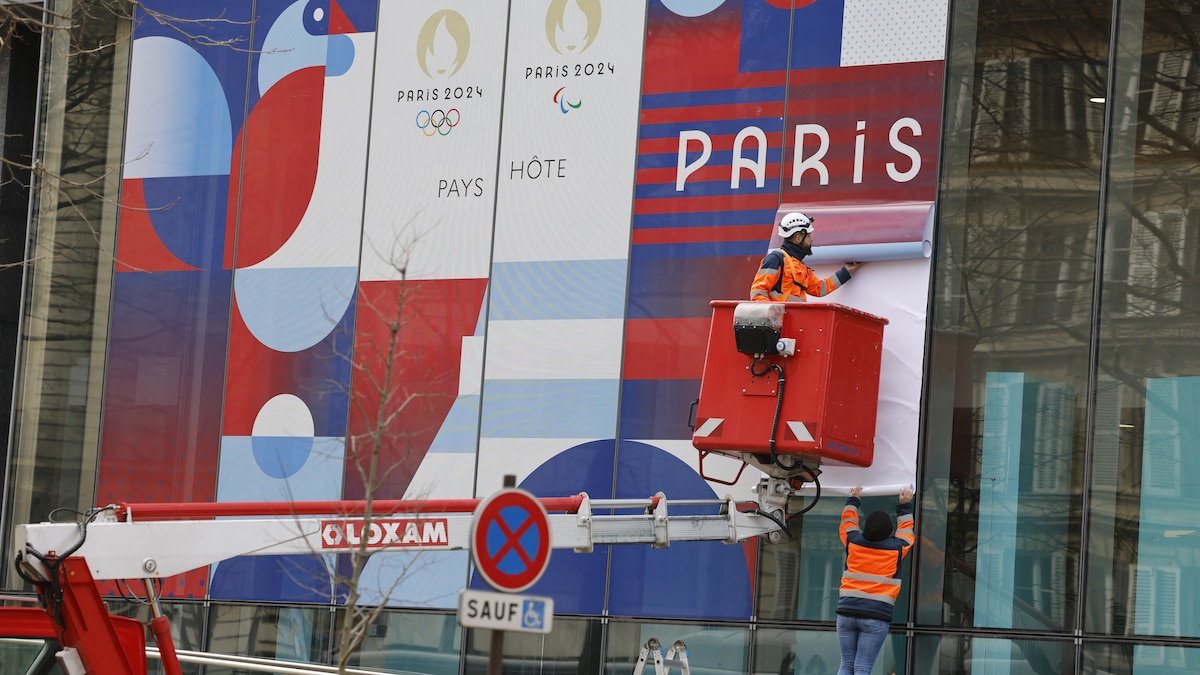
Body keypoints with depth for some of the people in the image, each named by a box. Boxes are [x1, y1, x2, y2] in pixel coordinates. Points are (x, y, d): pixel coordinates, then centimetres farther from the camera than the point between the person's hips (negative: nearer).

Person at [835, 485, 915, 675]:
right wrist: (905, 505, 39)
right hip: (877, 615, -2)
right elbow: (905, 529, 24)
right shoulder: (896, 548, 2)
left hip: (847, 611, 2)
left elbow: (847, 522, 27)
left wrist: (852, 500, 44)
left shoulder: (853, 542, 5)